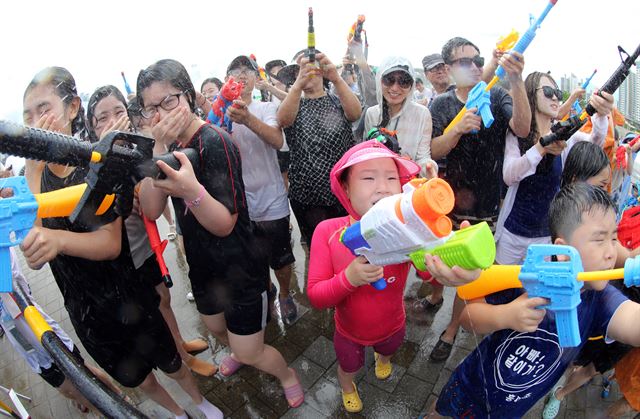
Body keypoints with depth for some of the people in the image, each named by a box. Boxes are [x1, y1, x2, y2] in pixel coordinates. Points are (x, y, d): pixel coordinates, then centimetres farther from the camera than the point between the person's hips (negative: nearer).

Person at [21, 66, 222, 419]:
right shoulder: (35, 174, -2)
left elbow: (111, 243, -24)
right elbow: (33, 259, -15)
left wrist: (58, 239, -45)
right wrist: (35, 165, -20)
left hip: (127, 299, -4)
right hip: (83, 310, 4)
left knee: (171, 364, 16)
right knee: (139, 379, 22)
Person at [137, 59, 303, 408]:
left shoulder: (215, 142, -22)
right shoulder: (171, 145, -1)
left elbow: (225, 224, -27)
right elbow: (151, 210, -14)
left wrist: (191, 190, -46)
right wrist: (159, 149, -24)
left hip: (240, 268, -7)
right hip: (202, 265, 8)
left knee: (249, 351, 5)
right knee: (217, 329, 29)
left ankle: (286, 374, 37)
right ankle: (239, 353, 62)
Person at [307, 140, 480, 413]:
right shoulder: (328, 231, -30)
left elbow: (429, 263, -48)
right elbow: (315, 297, -26)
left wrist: (452, 270, -71)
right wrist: (349, 278, -45)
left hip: (392, 326, 2)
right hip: (349, 331, -1)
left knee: (389, 350, 38)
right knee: (349, 367, 31)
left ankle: (382, 357, 76)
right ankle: (347, 388, 69)